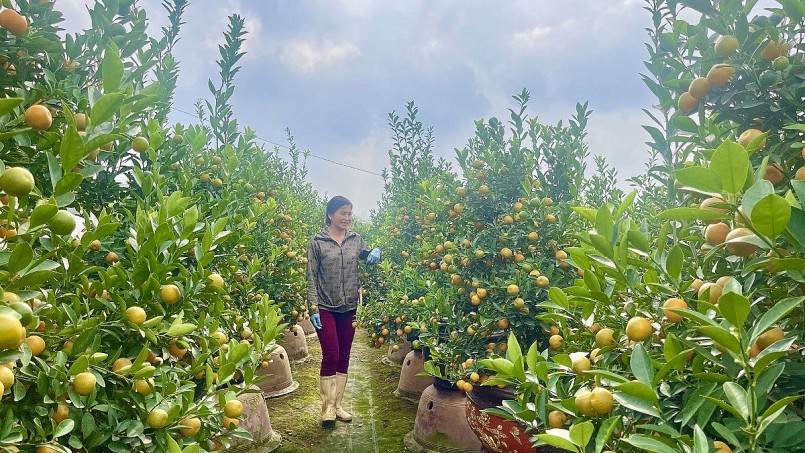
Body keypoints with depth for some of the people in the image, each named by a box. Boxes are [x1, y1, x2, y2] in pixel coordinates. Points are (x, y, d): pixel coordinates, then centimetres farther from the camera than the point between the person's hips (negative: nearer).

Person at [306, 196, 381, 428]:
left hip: (350, 307, 4)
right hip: (325, 308, -4)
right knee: (331, 355, -6)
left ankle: (337, 404, 21)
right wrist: (313, 307, -12)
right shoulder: (317, 242, -3)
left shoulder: (356, 239, 7)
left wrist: (375, 252, -6)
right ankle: (327, 408, 7)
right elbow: (311, 277, -5)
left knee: (344, 356, 9)